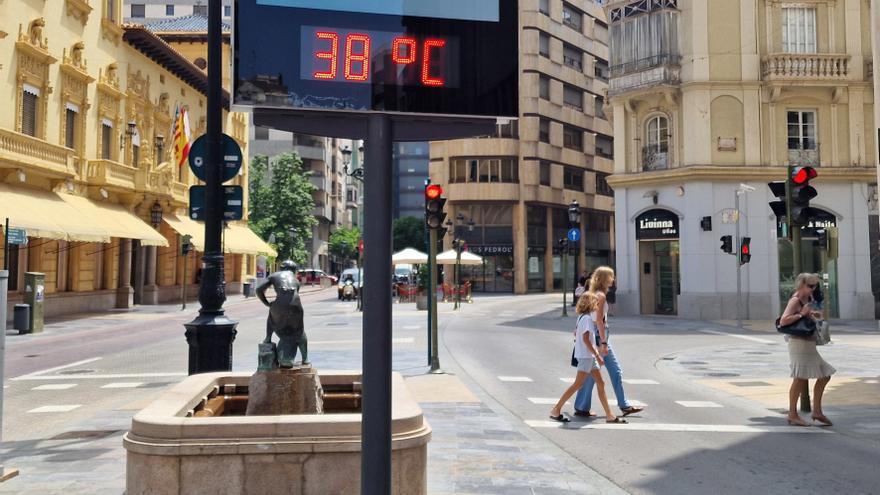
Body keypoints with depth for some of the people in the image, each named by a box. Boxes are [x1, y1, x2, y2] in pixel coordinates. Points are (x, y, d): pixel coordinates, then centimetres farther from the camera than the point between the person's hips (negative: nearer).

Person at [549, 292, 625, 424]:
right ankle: (556, 410, -3)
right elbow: (586, 339, -21)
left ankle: (609, 416, 11)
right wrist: (598, 355, -20)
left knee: (600, 383, 8)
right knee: (578, 384, -8)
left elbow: (575, 334, 23)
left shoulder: (582, 317, 14)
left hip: (590, 356, 10)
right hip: (586, 355, -10)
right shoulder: (587, 318, -14)